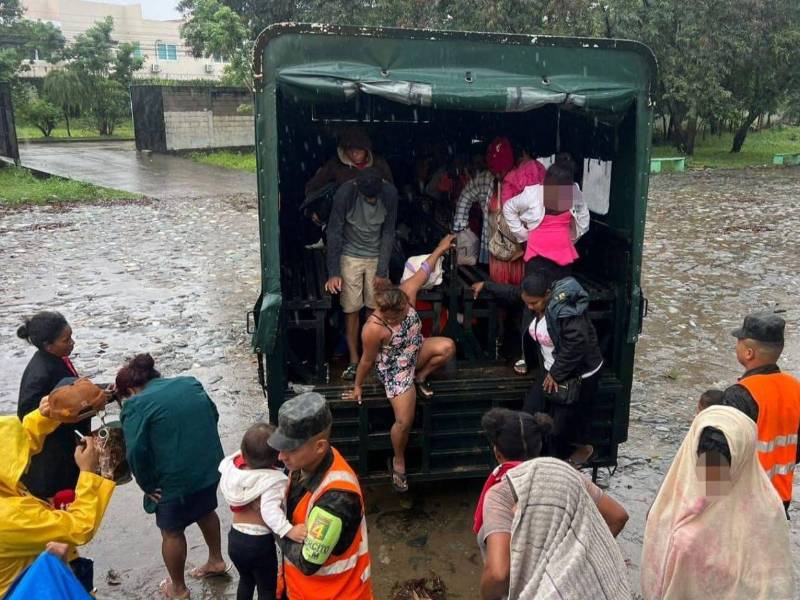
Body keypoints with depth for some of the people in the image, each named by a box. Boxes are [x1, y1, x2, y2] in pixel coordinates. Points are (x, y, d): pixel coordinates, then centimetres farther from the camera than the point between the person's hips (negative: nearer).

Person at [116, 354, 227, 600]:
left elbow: (135, 452, -19)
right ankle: (216, 561, 47)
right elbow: (214, 415, 13)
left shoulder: (136, 405, -12)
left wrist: (146, 485, -6)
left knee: (172, 532, 16)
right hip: (210, 466, 6)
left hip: (175, 478, -6)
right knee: (206, 512, 30)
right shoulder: (190, 383, 7)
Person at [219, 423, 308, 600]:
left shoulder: (231, 467, -10)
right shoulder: (274, 480, -26)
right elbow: (270, 510, -39)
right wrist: (289, 531, -46)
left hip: (235, 538, 6)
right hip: (260, 543, -5)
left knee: (246, 579, 31)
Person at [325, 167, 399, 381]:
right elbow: (334, 233, -16)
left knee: (376, 308, 4)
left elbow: (388, 233, -9)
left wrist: (382, 271, -10)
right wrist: (333, 272, -19)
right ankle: (354, 360, 12)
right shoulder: (345, 193, -22)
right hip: (350, 257, -1)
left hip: (377, 257, 2)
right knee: (352, 310, 1)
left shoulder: (390, 193, -17)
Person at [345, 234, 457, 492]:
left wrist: (440, 249, 9)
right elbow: (367, 361, -19)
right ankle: (398, 461, 20)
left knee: (448, 346, -22)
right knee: (404, 421, -12)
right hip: (395, 369, -6)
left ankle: (421, 378, 7)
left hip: (415, 351, 6)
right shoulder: (373, 329, -35)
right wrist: (358, 387, -4)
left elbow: (423, 270, -4)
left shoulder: (407, 292, -23)